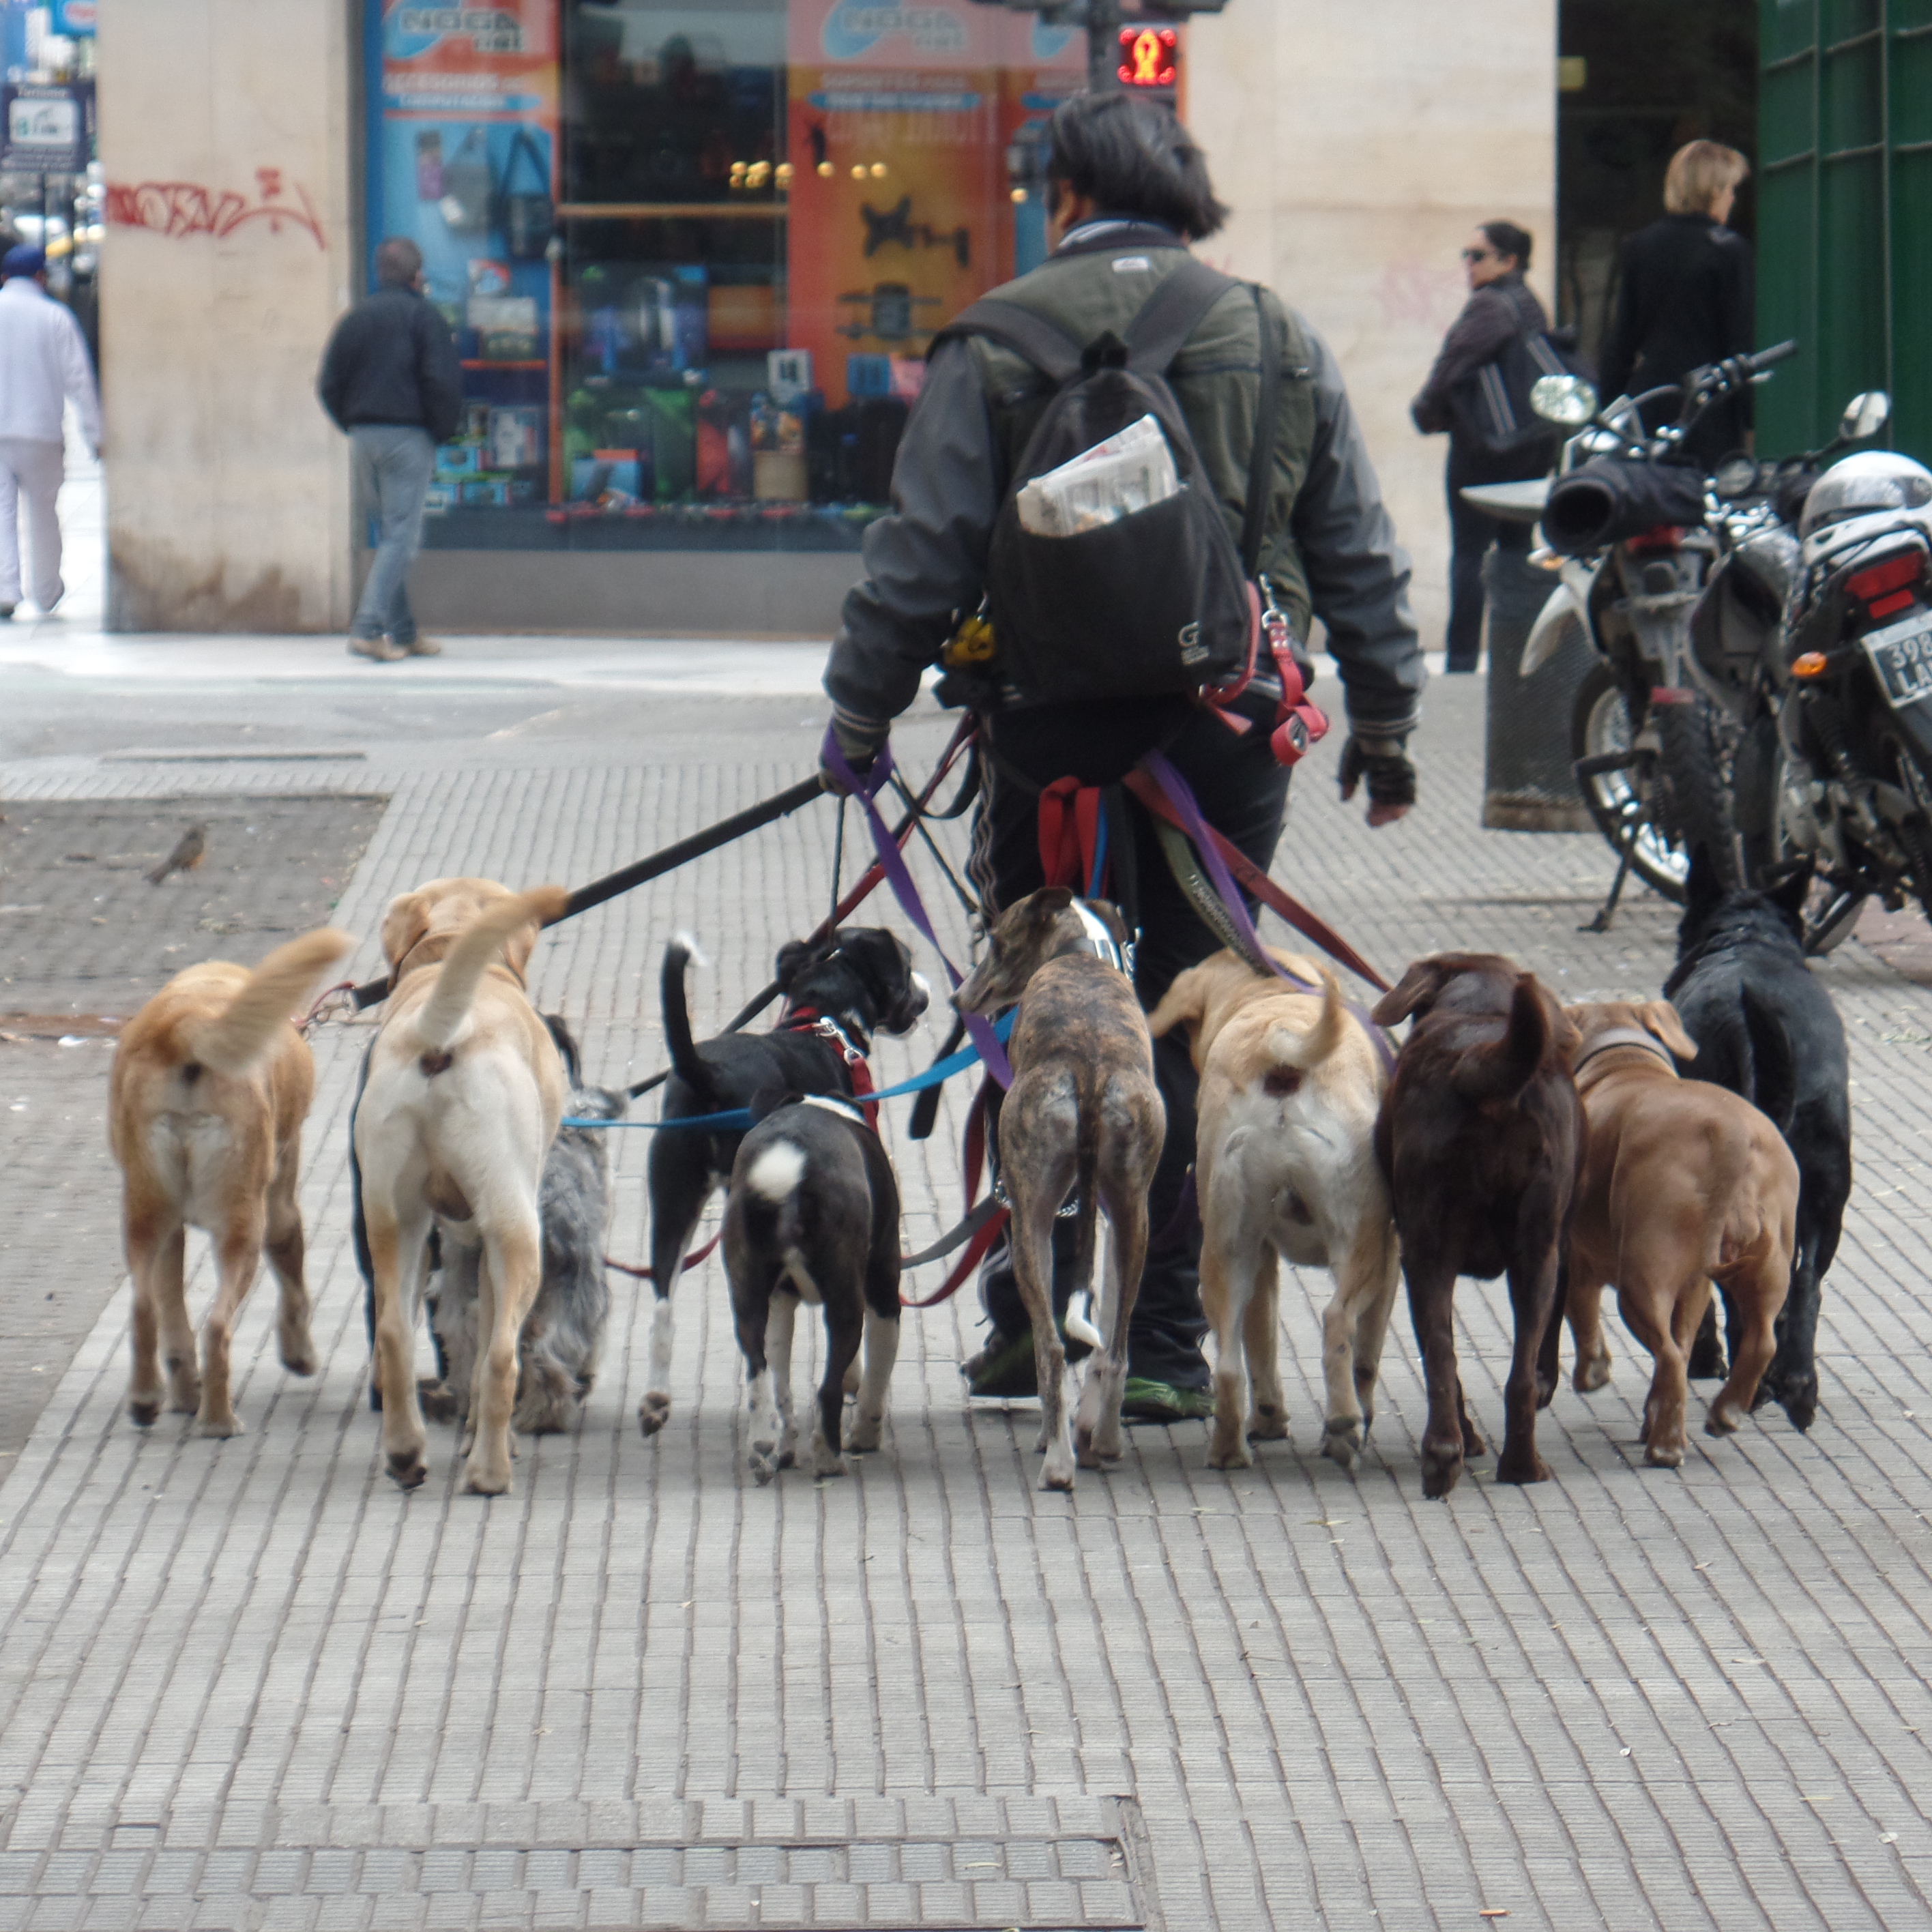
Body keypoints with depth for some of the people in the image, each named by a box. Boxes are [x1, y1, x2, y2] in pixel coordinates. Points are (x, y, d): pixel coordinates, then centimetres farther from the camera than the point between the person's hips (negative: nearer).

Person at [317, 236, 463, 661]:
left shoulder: (356, 317, 10)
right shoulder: (422, 316, -5)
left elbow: (329, 383, 8)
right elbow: (443, 381, -13)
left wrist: (353, 426, 15)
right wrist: (443, 431, -1)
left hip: (364, 435, 6)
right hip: (408, 435, -6)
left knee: (394, 532, 15)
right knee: (402, 534, -6)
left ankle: (403, 632, 15)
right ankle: (368, 627, -19)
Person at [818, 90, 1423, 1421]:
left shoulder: (997, 345, -2)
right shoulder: (1279, 343, 6)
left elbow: (923, 556, -4)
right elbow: (1361, 558, 11)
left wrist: (862, 718, 5)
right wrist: (1386, 726, 19)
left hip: (1050, 733, -2)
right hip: (1230, 734, 2)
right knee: (1193, 1031, 6)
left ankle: (1029, 1320, 11)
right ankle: (1166, 1347, 6)